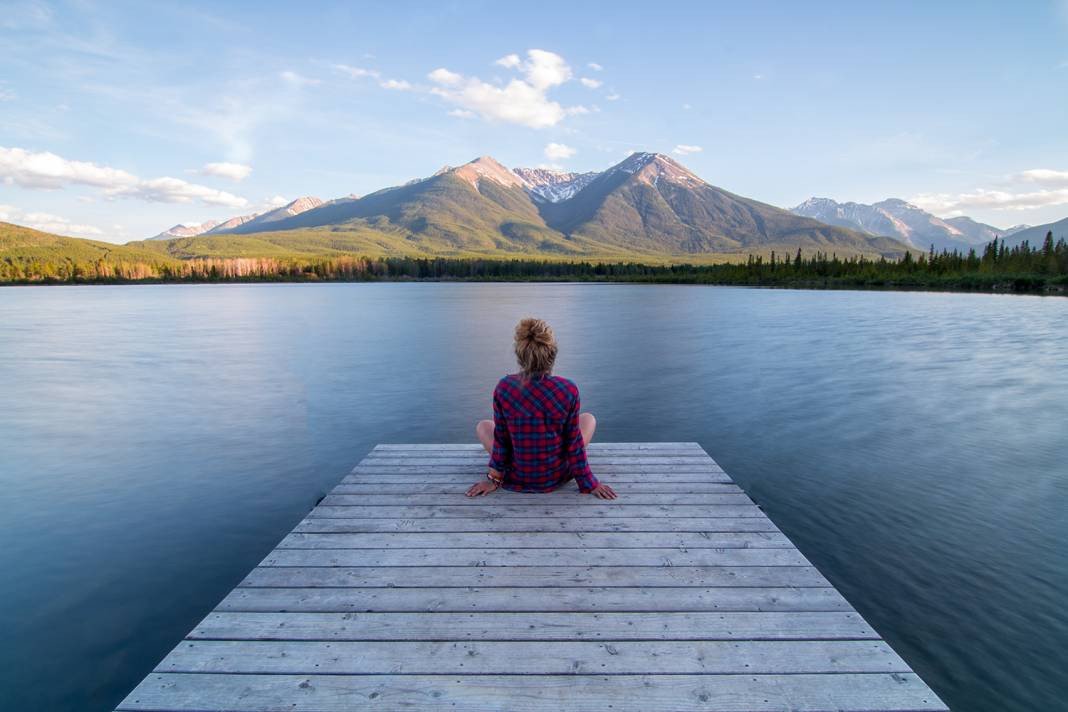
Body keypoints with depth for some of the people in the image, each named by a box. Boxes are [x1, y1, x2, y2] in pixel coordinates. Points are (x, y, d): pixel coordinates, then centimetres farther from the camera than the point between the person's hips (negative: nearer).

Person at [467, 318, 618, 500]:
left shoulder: (504, 388, -19)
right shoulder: (568, 390, -20)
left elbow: (501, 439, -8)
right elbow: (574, 442, -11)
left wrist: (494, 478, 7)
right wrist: (589, 483, 3)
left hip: (516, 479, 1)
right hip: (557, 476, 0)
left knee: (482, 426, 26)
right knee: (589, 418, 22)